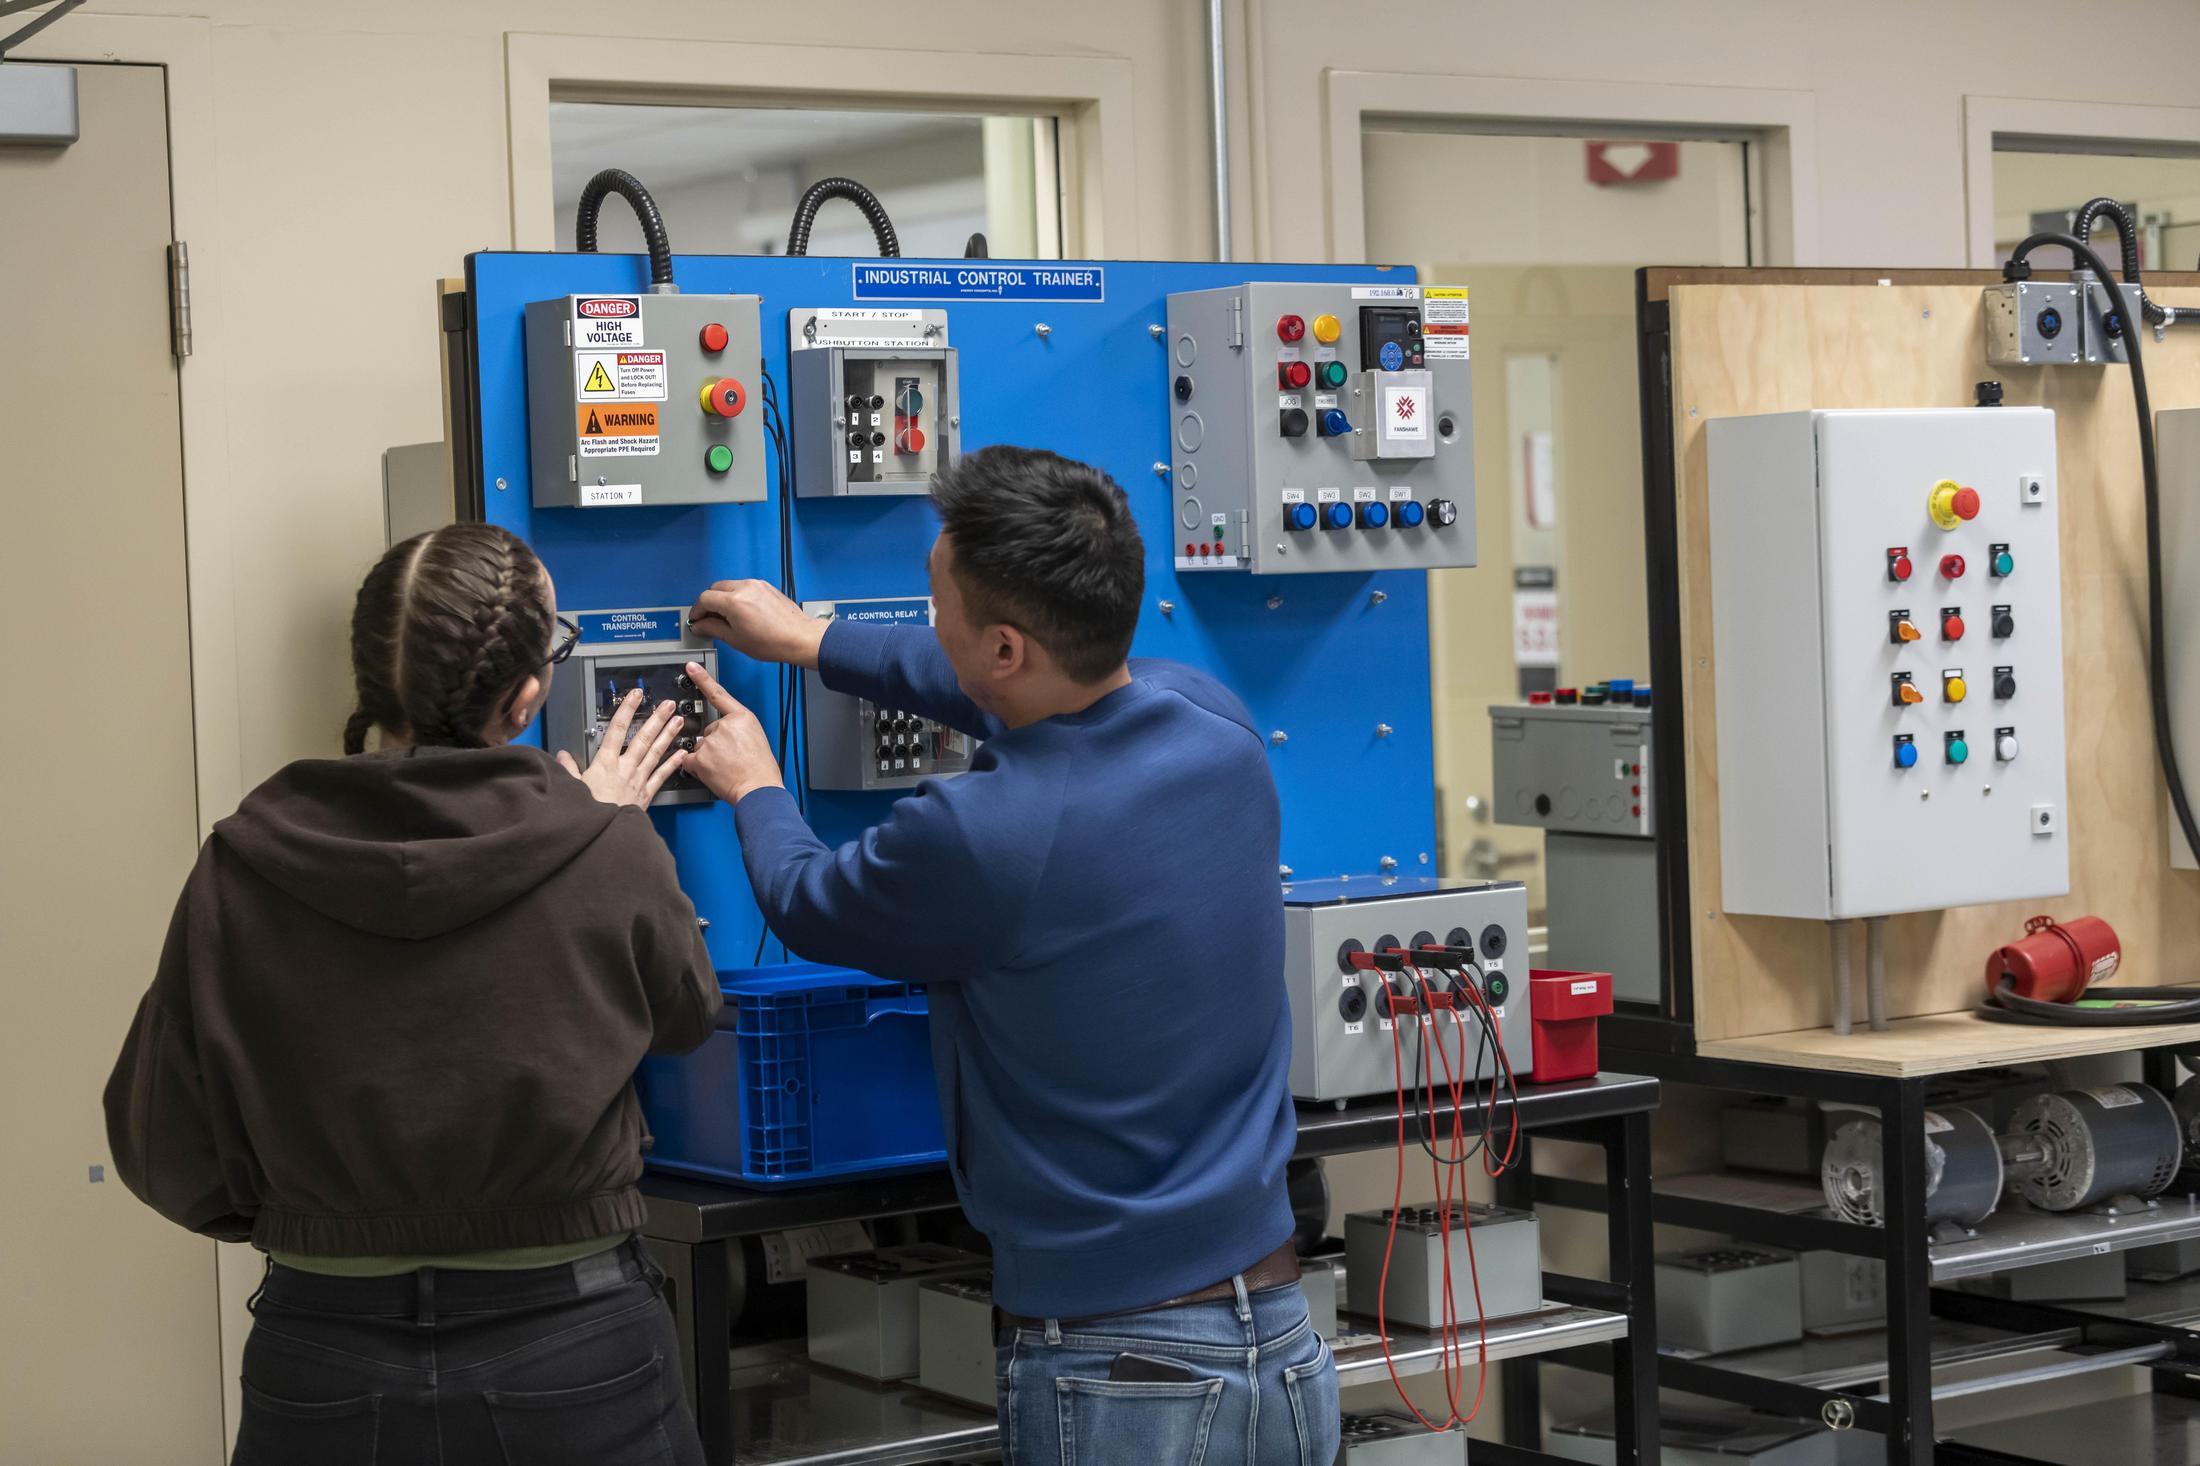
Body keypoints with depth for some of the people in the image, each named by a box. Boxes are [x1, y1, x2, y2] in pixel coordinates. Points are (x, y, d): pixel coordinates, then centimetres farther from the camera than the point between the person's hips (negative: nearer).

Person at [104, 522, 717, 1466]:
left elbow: (163, 1151, -3)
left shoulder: (242, 871, -11)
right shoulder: (609, 857, -15)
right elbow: (686, 1015, 6)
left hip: (321, 1362, 2)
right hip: (571, 1354, -1)